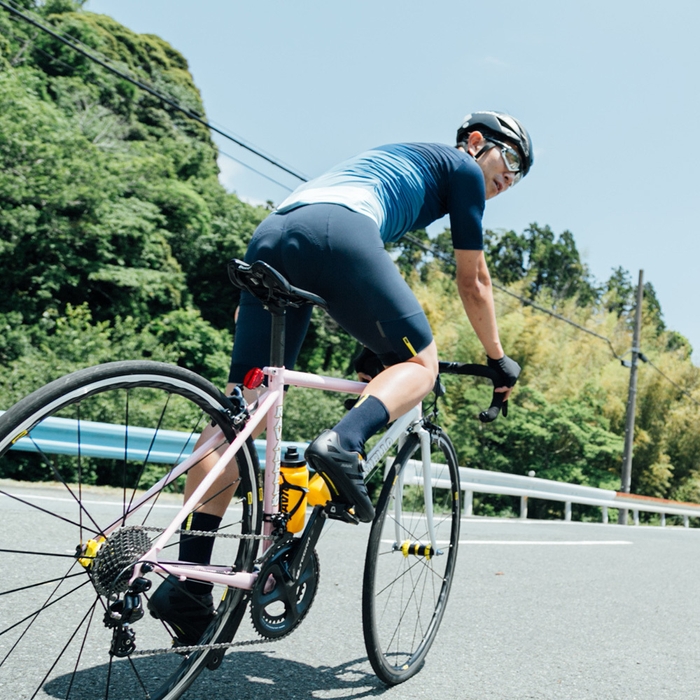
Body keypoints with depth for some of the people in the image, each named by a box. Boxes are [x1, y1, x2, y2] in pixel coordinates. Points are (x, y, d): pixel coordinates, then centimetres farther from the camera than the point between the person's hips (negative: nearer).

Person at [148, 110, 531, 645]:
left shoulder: (392, 158, 43)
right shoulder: (461, 167, 22)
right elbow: (473, 282, 22)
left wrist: (378, 351, 50)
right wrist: (499, 359, 34)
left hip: (271, 235, 7)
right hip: (336, 231, -7)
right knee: (420, 361, 8)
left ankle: (187, 584, -2)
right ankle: (343, 444, -22)